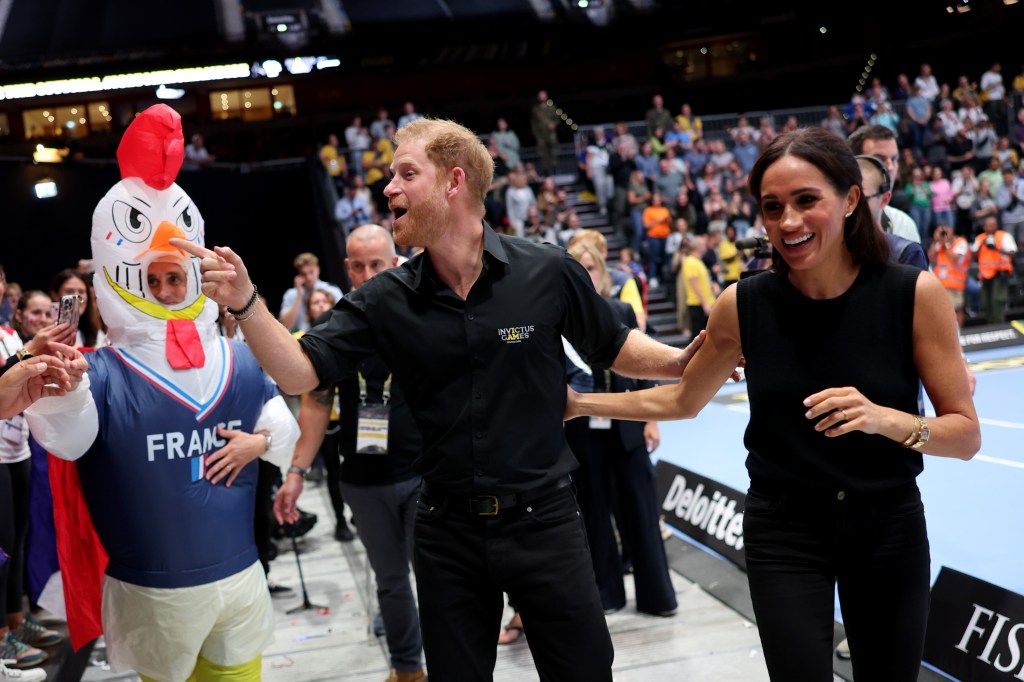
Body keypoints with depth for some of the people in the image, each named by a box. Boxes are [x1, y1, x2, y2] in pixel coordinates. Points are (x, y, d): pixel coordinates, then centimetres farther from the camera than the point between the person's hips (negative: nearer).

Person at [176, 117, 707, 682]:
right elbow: (300, 373, -9)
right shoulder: (386, 299, -4)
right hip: (446, 530, 2)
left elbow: (613, 348, 4)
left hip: (543, 518, -2)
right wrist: (246, 303, -22)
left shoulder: (548, 272, -9)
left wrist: (682, 361, -11)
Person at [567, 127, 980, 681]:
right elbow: (682, 400, 8)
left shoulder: (915, 293, -14)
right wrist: (579, 404, 6)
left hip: (889, 527, 1)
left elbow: (965, 435, -10)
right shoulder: (743, 304, -10)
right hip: (782, 531, 0)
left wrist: (885, 419, -28)